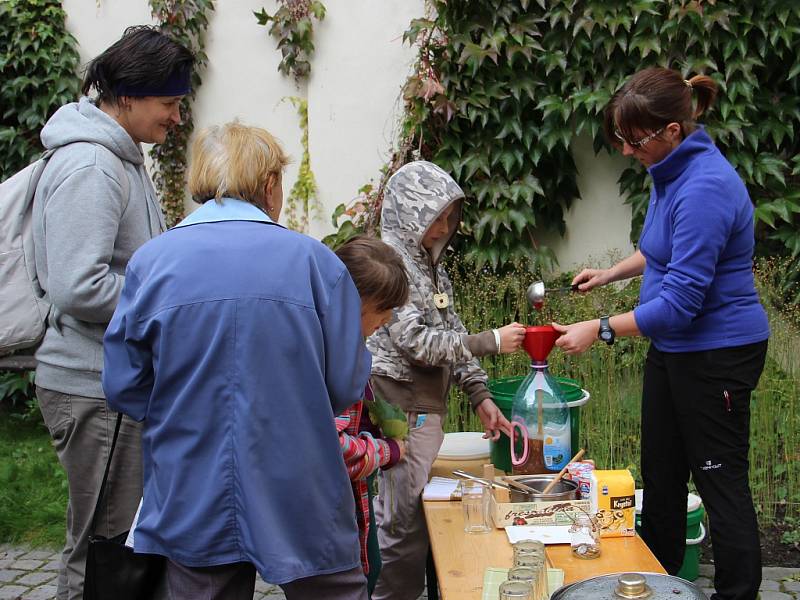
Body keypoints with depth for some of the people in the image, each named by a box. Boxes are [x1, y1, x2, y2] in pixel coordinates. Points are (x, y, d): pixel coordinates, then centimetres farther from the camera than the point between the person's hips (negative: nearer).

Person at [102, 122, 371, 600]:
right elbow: (347, 385, -6)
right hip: (301, 504, -2)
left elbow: (123, 386, -2)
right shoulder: (314, 259, -8)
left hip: (191, 502, 2)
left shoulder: (150, 261, -4)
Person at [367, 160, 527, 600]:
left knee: (420, 515, 13)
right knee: (405, 522, -3)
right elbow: (415, 342, -18)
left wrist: (479, 396, 8)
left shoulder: (429, 264, 15)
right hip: (401, 411, -8)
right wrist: (492, 341, -14)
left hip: (429, 408, 9)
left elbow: (450, 334, 16)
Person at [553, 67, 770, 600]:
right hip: (672, 348, 10)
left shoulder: (704, 187, -26)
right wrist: (610, 273, 17)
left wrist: (602, 329, -23)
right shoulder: (672, 169, 4)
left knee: (721, 480, 2)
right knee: (660, 473, 18)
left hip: (717, 352, -10)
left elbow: (681, 300, -27)